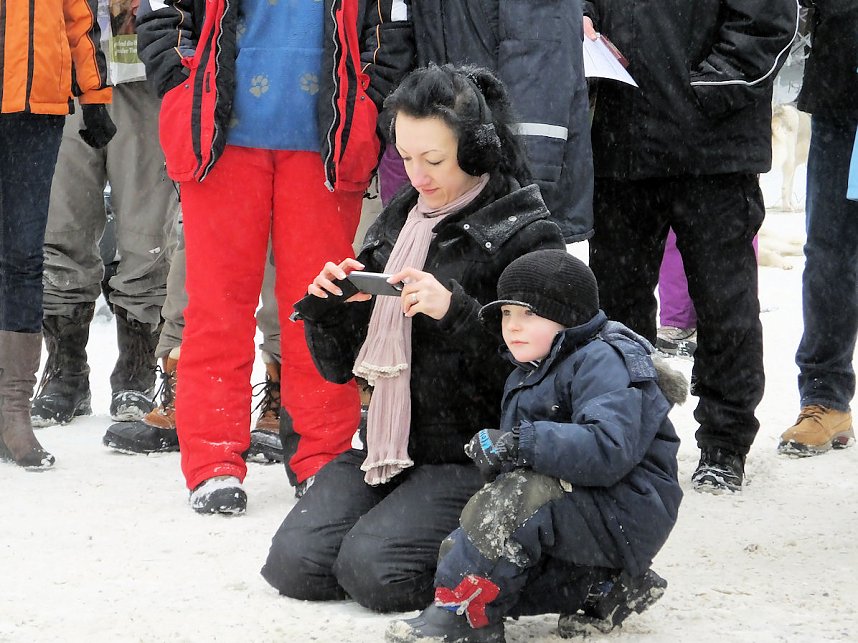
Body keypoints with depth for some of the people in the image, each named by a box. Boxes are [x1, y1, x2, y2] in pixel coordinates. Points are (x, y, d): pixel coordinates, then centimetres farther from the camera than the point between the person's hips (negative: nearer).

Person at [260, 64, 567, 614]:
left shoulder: (525, 234, -7)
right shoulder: (398, 221, 11)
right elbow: (341, 366, 15)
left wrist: (456, 312, -26)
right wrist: (329, 307, -6)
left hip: (472, 457, -6)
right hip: (385, 445, 6)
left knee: (374, 571, -24)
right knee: (294, 562, -11)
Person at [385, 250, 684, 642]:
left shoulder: (603, 362, -15)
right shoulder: (527, 375, 16)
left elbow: (609, 450, -30)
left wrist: (518, 444, -31)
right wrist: (493, 458, -6)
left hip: (625, 514, -10)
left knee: (520, 497, -32)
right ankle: (594, 590, 1)